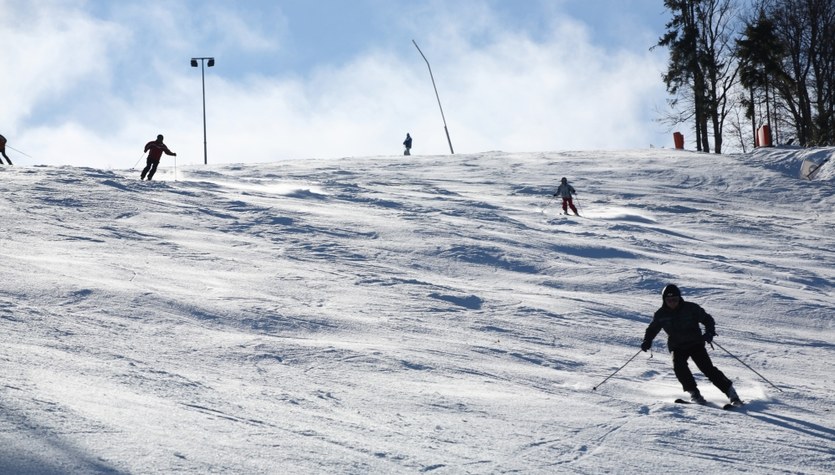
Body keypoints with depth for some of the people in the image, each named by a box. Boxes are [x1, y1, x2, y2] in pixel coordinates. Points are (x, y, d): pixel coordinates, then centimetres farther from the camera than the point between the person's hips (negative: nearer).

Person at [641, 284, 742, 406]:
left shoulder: (690, 308, -10)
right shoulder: (661, 314, -2)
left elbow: (707, 319, -3)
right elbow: (652, 329, 12)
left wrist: (709, 332, -21)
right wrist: (647, 341, -6)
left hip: (695, 343, -2)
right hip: (677, 347, 2)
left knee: (707, 368, -13)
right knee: (679, 366, -26)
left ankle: (730, 392, -7)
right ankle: (694, 393, -14)